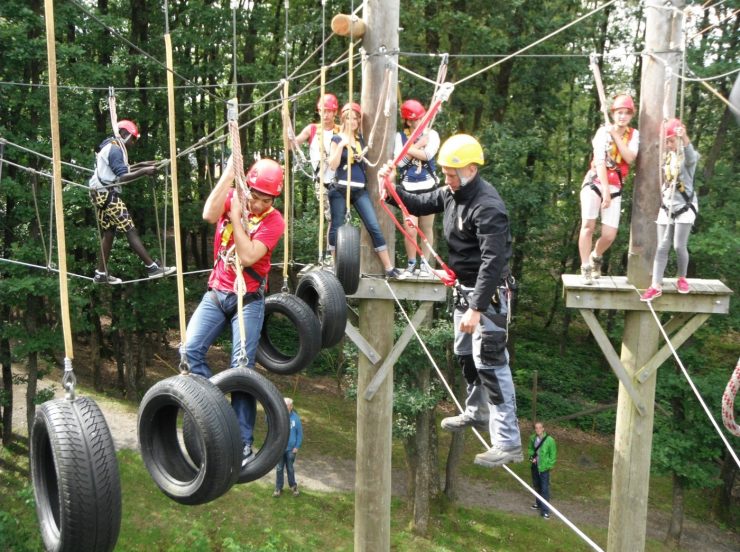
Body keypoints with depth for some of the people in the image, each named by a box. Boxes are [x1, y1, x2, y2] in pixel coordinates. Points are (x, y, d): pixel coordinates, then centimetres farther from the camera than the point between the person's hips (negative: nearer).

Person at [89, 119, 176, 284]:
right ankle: (152, 267, -13)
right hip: (108, 194, -10)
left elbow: (120, 169, 22)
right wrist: (144, 171, -24)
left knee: (109, 232, 11)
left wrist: (142, 165, 16)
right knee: (130, 230, -11)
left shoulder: (109, 147, 18)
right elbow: (123, 177, -21)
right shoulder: (115, 148, -13)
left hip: (101, 194, 10)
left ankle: (101, 274, 13)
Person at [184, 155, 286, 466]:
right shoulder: (231, 197, 2)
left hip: (248, 299, -3)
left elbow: (248, 256, -22)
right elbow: (209, 215, -22)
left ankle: (244, 442, -1)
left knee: (242, 367, -9)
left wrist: (236, 216, -18)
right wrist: (229, 174, -24)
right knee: (189, 350, -14)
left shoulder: (273, 220, -7)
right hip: (215, 293, 3)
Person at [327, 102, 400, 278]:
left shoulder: (361, 138, 13)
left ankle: (389, 267, -5)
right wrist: (341, 145, -18)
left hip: (360, 189, 3)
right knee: (337, 227, 2)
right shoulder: (337, 139, 1)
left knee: (374, 227, -4)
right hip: (340, 189, -3)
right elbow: (332, 165, -9)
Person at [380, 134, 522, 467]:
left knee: (490, 363, -11)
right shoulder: (451, 194, 4)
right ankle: (477, 413, 43)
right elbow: (419, 205, 20)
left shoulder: (487, 207, -25)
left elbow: (493, 261, -30)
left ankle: (508, 443, -6)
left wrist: (477, 308, -33)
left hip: (488, 292, -10)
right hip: (464, 288, 10)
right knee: (465, 355, 22)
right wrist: (392, 189, 1)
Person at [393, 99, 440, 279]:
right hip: (409, 188, 0)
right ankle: (411, 264, 8)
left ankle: (425, 265, 15)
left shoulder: (431, 134, 1)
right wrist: (418, 145, -9)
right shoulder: (400, 136, 4)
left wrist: (409, 149, -9)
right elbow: (400, 162, -8)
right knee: (410, 229, -8)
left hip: (428, 187, 0)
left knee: (426, 227, 6)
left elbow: (428, 154, -17)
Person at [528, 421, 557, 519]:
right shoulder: (533, 438, -5)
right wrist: (532, 456, -3)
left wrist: (549, 465, -11)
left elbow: (553, 454, -10)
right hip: (535, 466, 5)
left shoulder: (549, 440, -19)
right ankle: (539, 503, 40)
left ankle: (545, 510, 2)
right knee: (536, 486, 21)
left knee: (544, 489, -4)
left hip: (544, 467, -5)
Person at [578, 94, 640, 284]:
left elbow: (630, 158, -11)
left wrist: (617, 136, -14)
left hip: (615, 187, 3)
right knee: (588, 225, -10)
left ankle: (596, 257, 26)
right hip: (595, 182, -3)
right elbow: (600, 161, -13)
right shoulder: (604, 131, -6)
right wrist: (604, 190, -19)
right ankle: (586, 267, 2)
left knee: (609, 235, -4)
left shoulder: (633, 134, 6)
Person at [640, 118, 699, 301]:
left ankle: (682, 279, 17)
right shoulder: (668, 156, 11)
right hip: (667, 206, 5)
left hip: (685, 206, -5)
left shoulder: (688, 156, -8)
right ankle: (656, 286, -2)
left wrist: (684, 137, -51)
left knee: (679, 245, -7)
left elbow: (691, 157, -34)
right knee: (662, 247, 0)